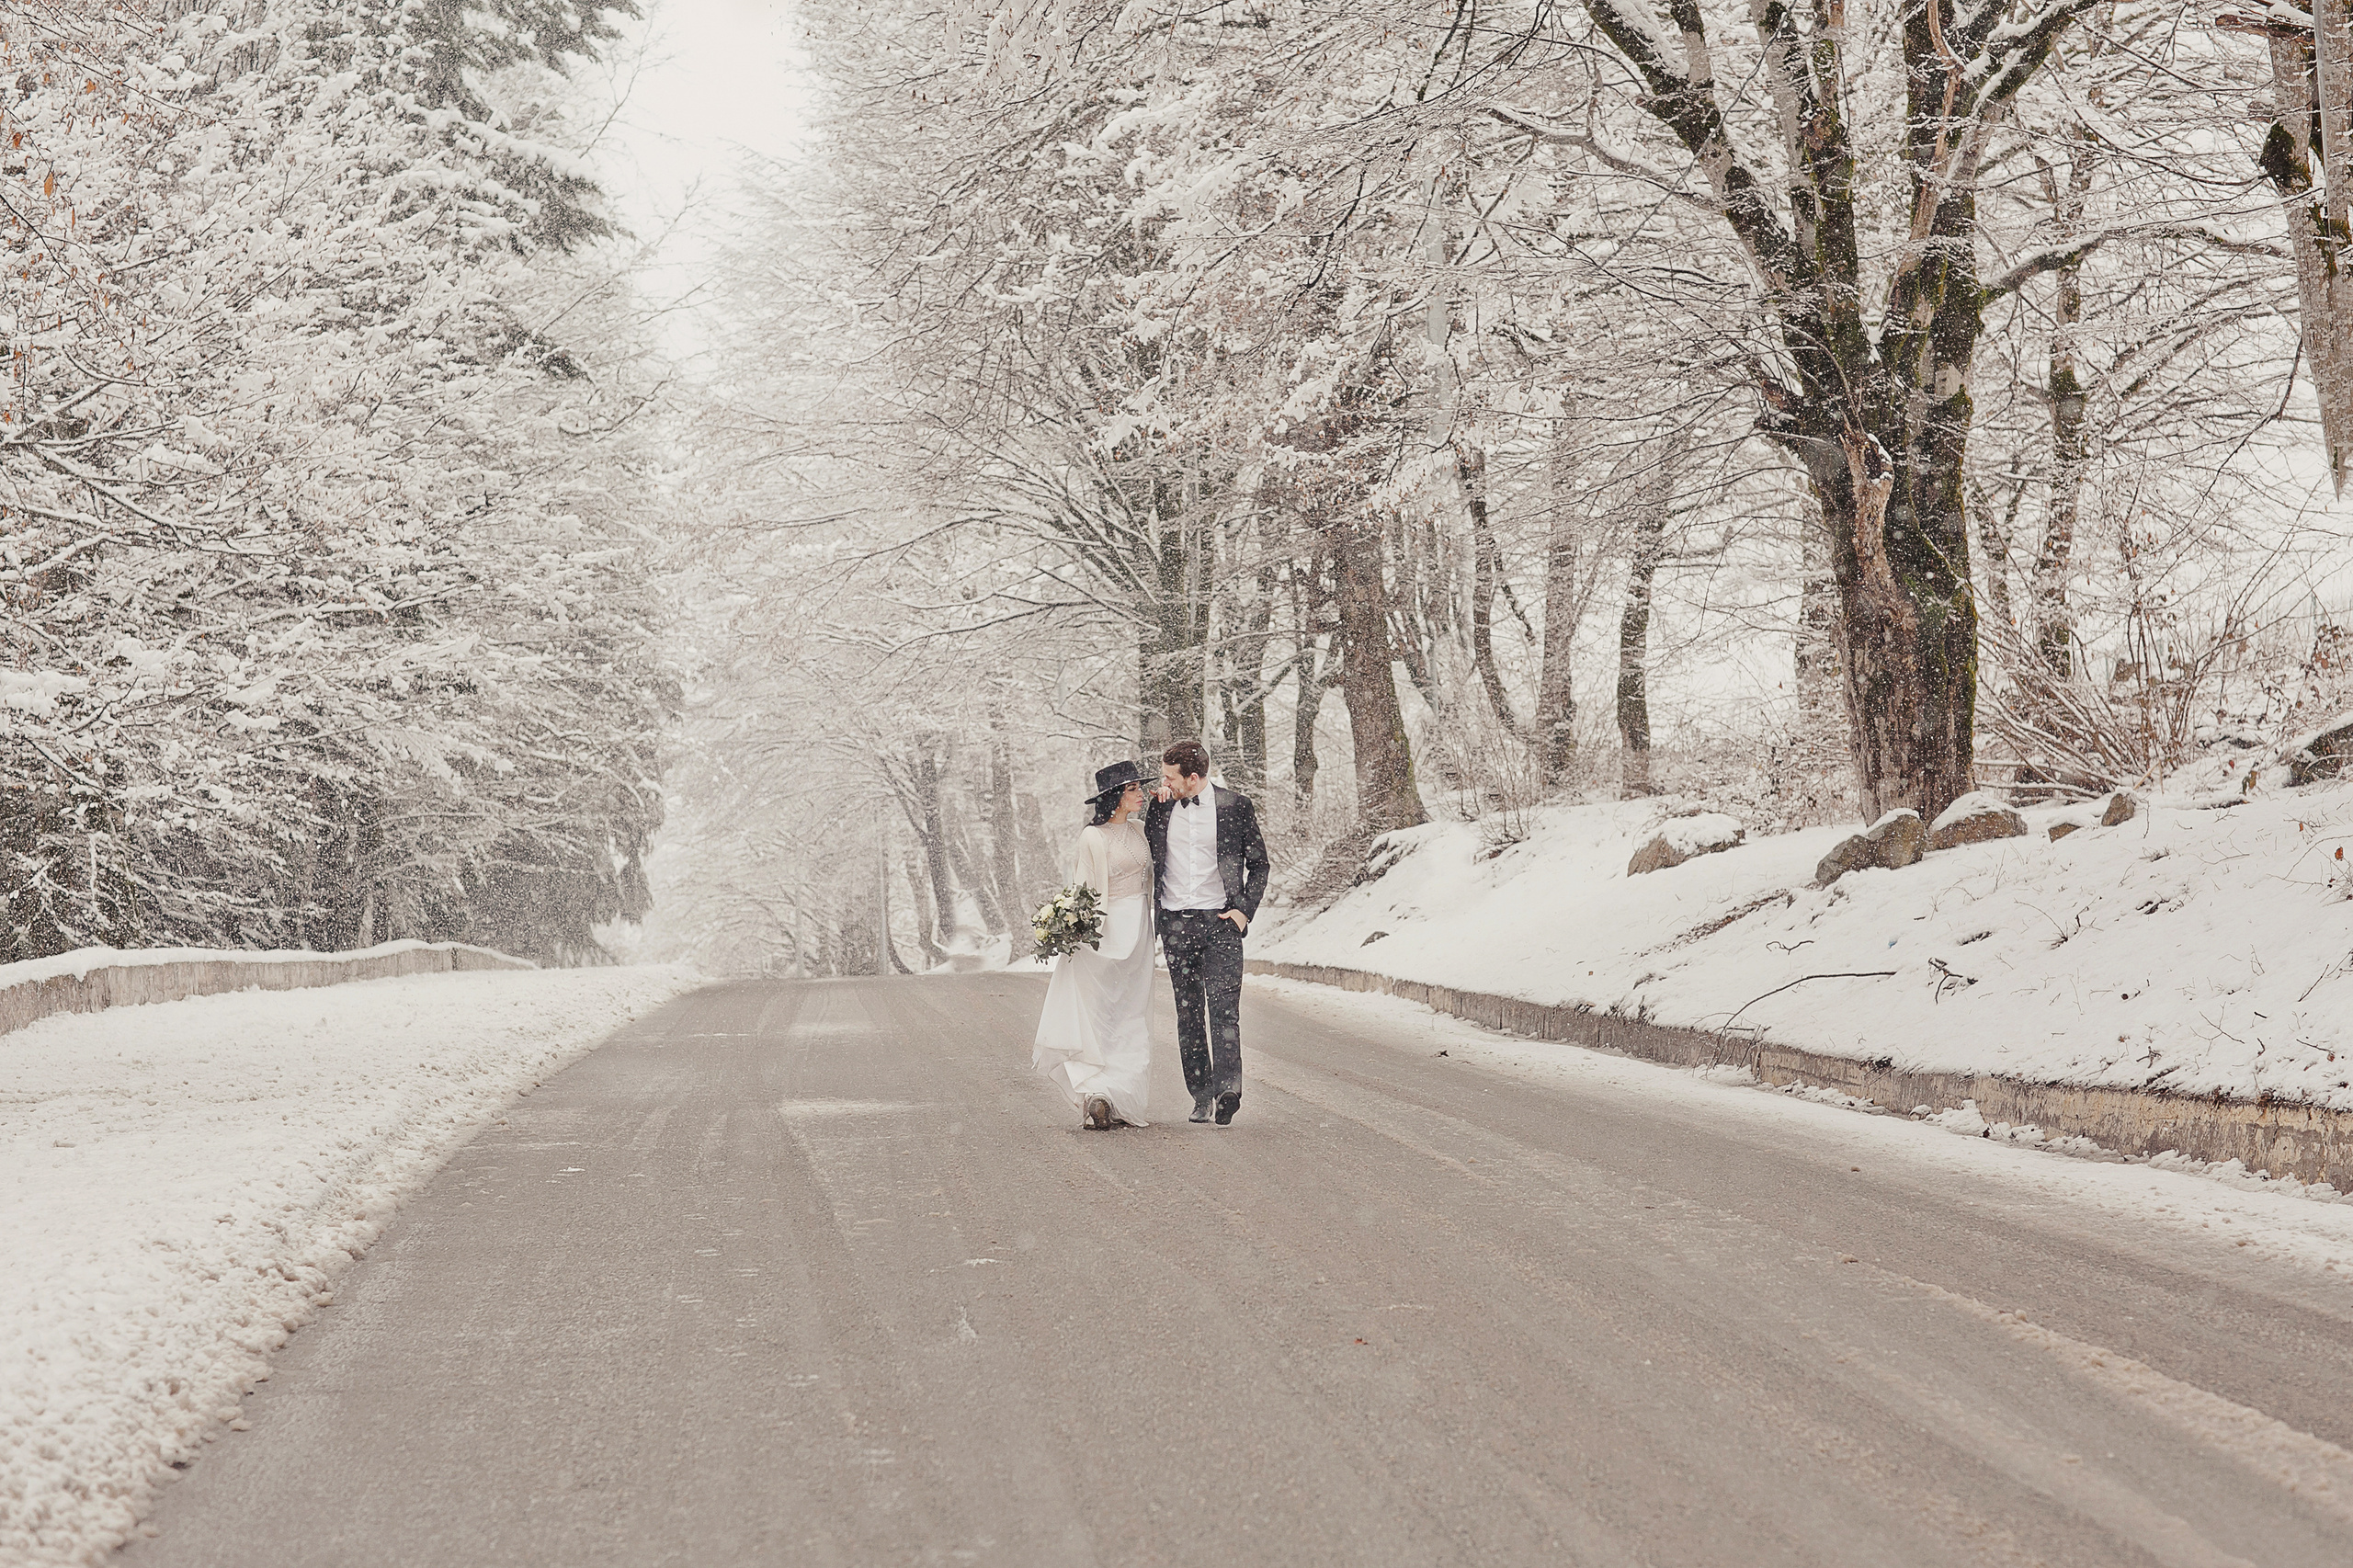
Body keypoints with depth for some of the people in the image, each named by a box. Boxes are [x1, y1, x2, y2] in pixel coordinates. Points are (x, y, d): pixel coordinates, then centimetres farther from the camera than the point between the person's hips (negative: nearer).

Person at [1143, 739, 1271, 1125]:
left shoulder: (1236, 806, 0)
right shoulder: (1161, 808, 8)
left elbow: (1259, 863, 8)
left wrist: (1246, 910, -4)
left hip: (1220, 920, -3)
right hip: (1175, 923, 3)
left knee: (1224, 1006, -14)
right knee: (1188, 1013, 5)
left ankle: (1228, 1089, -21)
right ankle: (1201, 1096, 12)